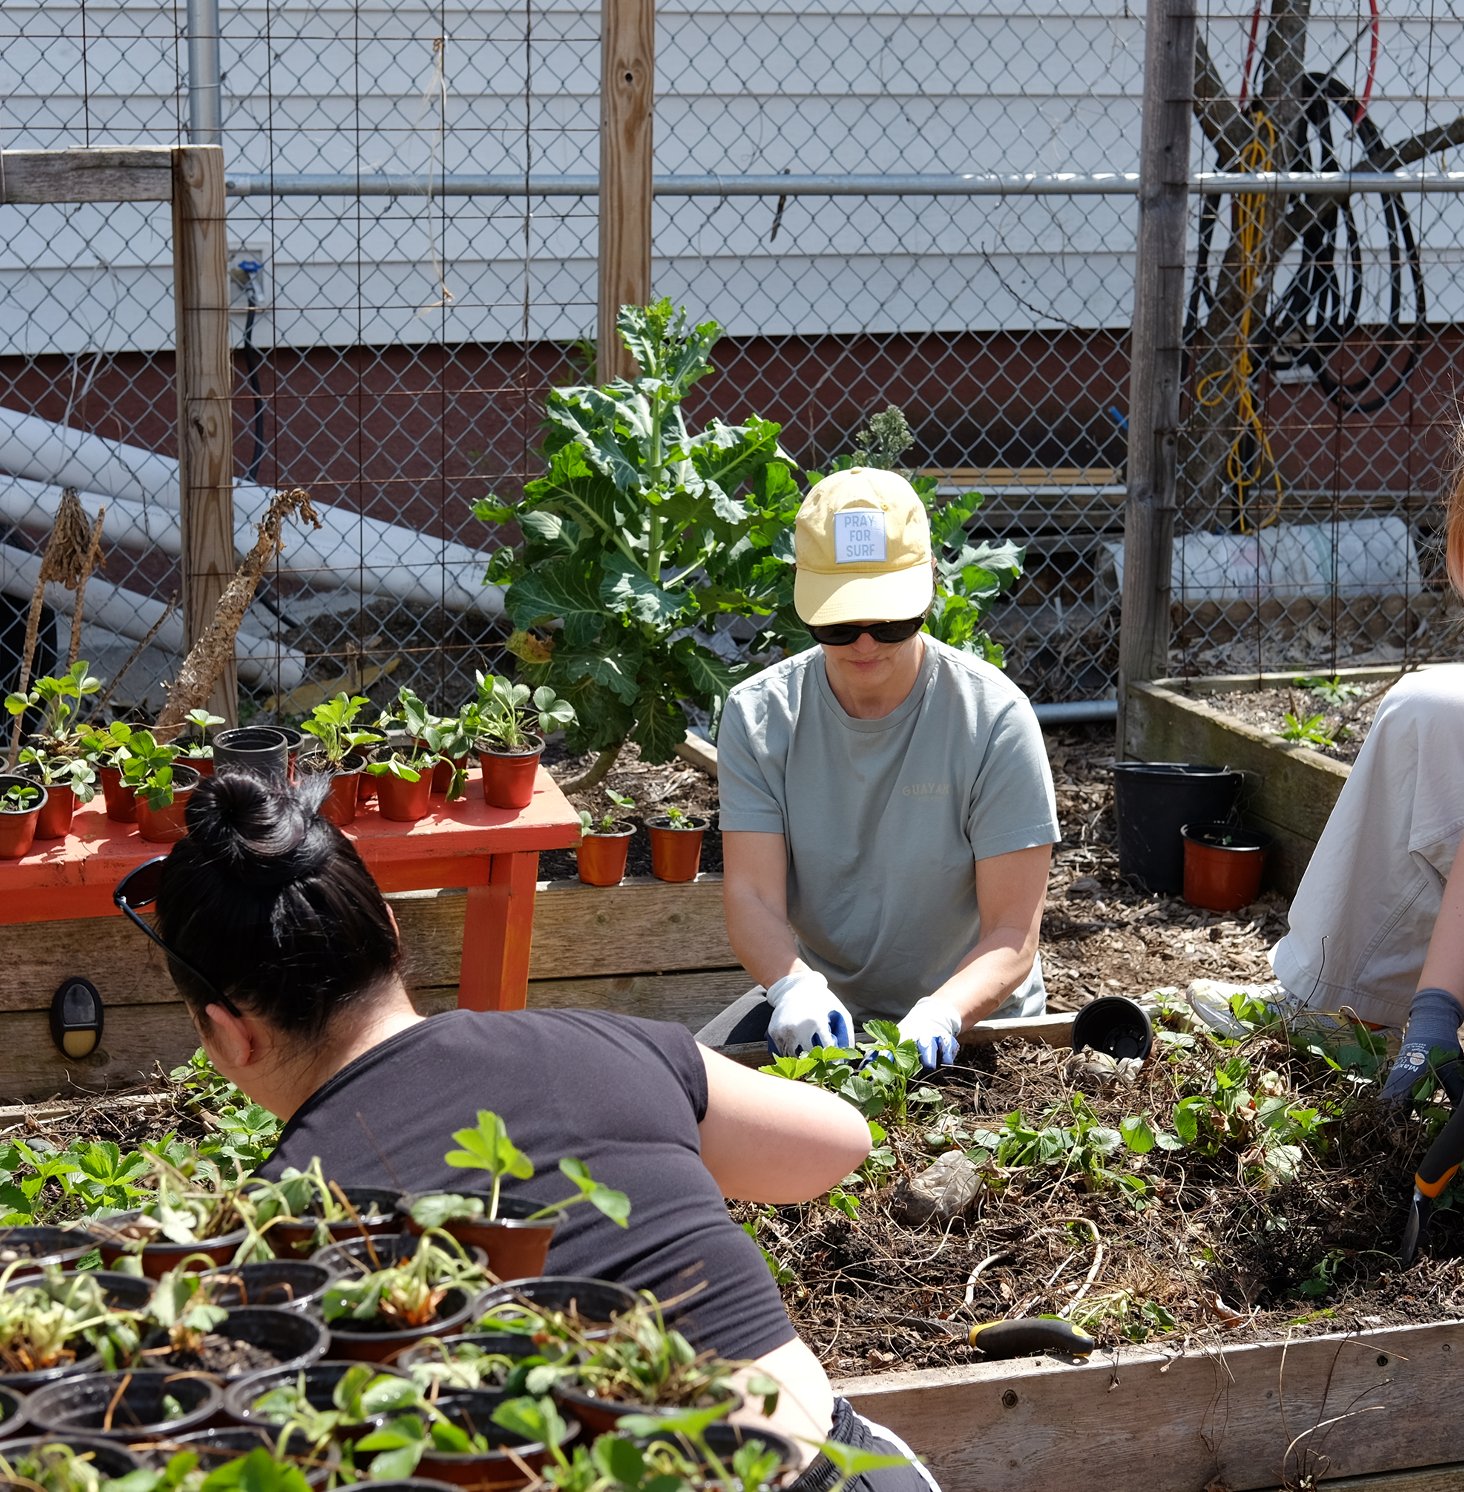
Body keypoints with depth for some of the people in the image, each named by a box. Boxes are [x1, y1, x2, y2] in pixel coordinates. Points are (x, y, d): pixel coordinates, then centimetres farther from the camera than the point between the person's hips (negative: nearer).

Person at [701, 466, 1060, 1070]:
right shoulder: (758, 715, -5)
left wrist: (939, 1014, -34)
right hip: (816, 998, 2)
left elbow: (1012, 936, -15)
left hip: (970, 1016, -2)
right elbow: (751, 895, -11)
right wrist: (796, 988, -32)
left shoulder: (995, 718, -13)